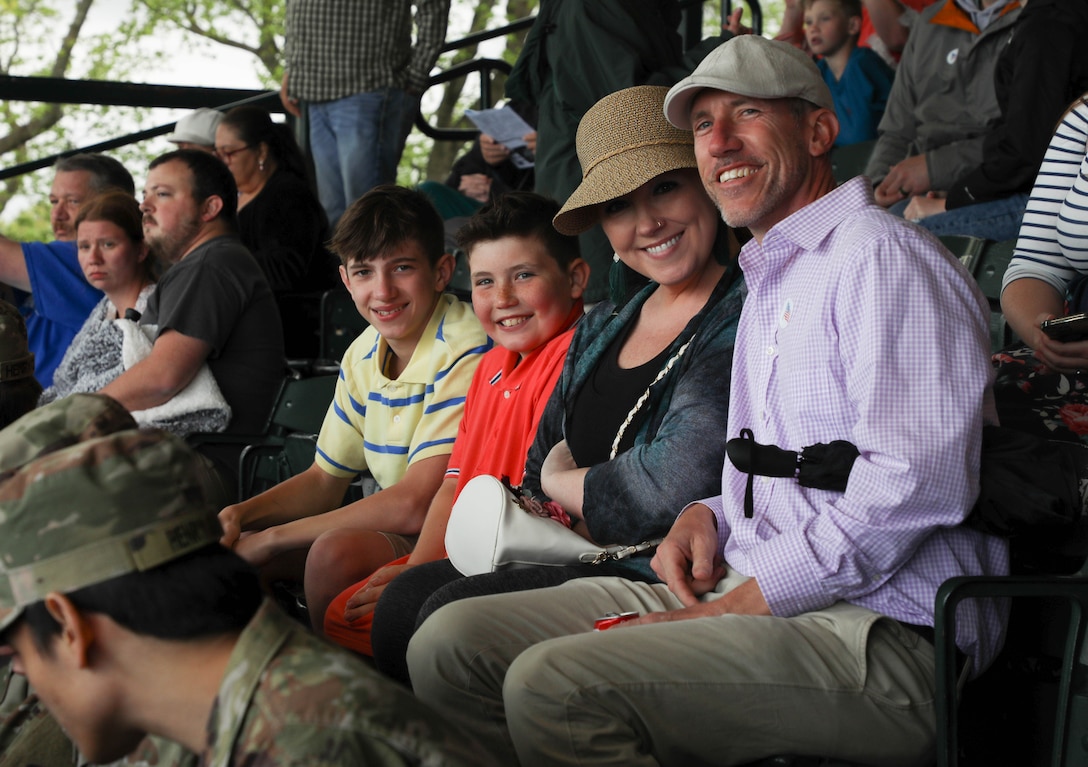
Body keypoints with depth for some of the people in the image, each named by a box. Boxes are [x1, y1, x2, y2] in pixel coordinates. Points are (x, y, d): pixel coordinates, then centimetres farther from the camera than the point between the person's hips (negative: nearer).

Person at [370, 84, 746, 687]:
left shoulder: (743, 320, -13)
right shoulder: (604, 328, 16)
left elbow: (667, 491, -20)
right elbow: (537, 473, 21)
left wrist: (563, 484, 1)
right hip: (584, 563, 9)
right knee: (404, 598, -4)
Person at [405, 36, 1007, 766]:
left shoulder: (881, 255, -8)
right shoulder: (770, 280, 25)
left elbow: (912, 485, -21)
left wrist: (734, 608, -17)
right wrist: (707, 513, 10)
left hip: (878, 633, -9)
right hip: (751, 599, 9)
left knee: (554, 684, -29)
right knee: (451, 643, -2)